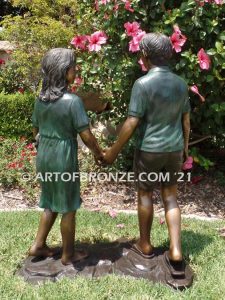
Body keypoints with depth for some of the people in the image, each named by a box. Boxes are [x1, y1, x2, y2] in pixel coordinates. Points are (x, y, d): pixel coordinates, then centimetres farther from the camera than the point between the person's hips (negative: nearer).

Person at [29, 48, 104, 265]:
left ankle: (38, 245, 33)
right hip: (63, 158, -7)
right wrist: (99, 153, 1)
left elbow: (36, 129, 13)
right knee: (68, 208, 10)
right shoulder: (73, 101, -18)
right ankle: (68, 254, 25)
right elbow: (86, 135, -15)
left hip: (43, 156, 7)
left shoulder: (40, 99, 3)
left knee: (51, 203, 24)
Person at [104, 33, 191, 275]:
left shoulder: (143, 84, -16)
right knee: (170, 197, 13)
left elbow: (132, 123, -18)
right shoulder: (181, 84, 3)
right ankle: (176, 253, 7)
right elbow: (186, 120, 9)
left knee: (145, 195, 13)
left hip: (149, 150, -5)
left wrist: (114, 151, -9)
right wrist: (184, 147, 22)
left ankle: (145, 244, 30)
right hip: (174, 149, 5)